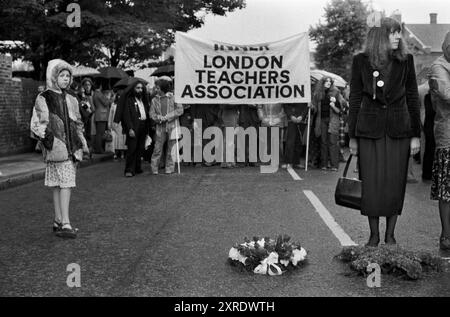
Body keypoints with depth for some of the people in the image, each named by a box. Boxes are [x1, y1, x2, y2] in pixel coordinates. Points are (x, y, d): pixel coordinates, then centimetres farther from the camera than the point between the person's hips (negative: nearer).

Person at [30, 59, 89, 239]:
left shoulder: (71, 100, 17)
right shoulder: (43, 99, -1)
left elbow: (78, 124, 23)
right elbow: (36, 124, -4)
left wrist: (83, 143, 18)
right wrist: (45, 136, -19)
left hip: (71, 147, 6)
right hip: (56, 147, -6)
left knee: (62, 184, 7)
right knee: (64, 183, -14)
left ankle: (59, 221, 14)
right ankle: (64, 223, -15)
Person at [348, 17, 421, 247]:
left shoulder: (405, 60, 3)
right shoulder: (361, 61, 0)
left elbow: (413, 98, 5)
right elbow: (355, 99, 3)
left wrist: (416, 135, 1)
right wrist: (352, 136, 2)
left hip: (398, 130, 1)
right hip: (370, 130, -1)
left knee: (395, 184, 4)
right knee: (371, 184, 2)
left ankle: (390, 235, 18)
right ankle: (374, 235, 17)